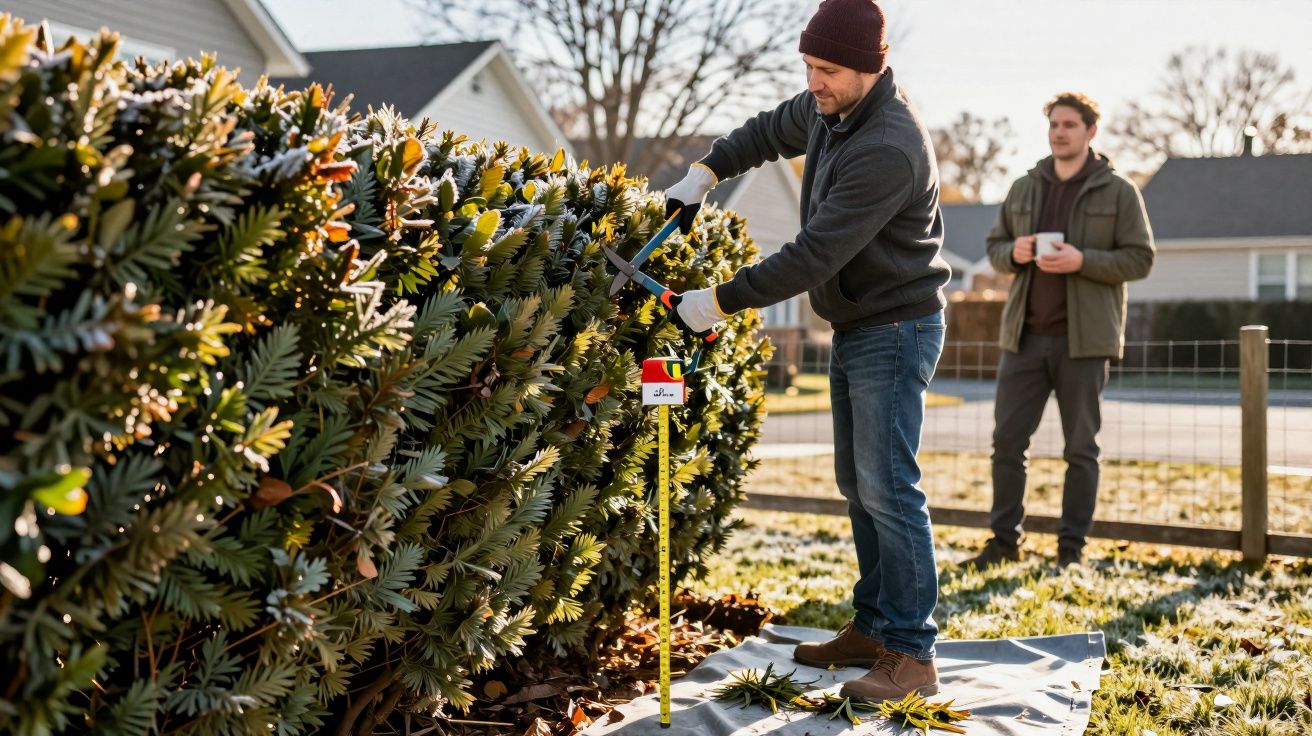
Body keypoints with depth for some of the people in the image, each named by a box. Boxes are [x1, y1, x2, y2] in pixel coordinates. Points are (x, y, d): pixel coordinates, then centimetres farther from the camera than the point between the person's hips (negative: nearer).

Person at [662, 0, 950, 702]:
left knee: (888, 488, -12)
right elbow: (769, 131, 25)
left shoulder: (889, 149, -28)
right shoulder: (828, 110, 2)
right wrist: (702, 174, 13)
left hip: (896, 328, -10)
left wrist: (718, 301, -25)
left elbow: (814, 256, -29)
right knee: (858, 484, 13)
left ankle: (912, 655, -6)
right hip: (854, 327, 10)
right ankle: (872, 629, 22)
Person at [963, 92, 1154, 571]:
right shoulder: (1023, 189, 12)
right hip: (1025, 336, 4)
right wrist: (1013, 253, -8)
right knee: (1007, 439, 2)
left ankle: (1072, 547, 12)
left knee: (1080, 447, 3)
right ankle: (1005, 538, 13)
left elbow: (1140, 259, -4)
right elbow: (994, 247, 16)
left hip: (1083, 339, -3)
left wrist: (1082, 261, -18)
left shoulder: (1119, 192, 0)